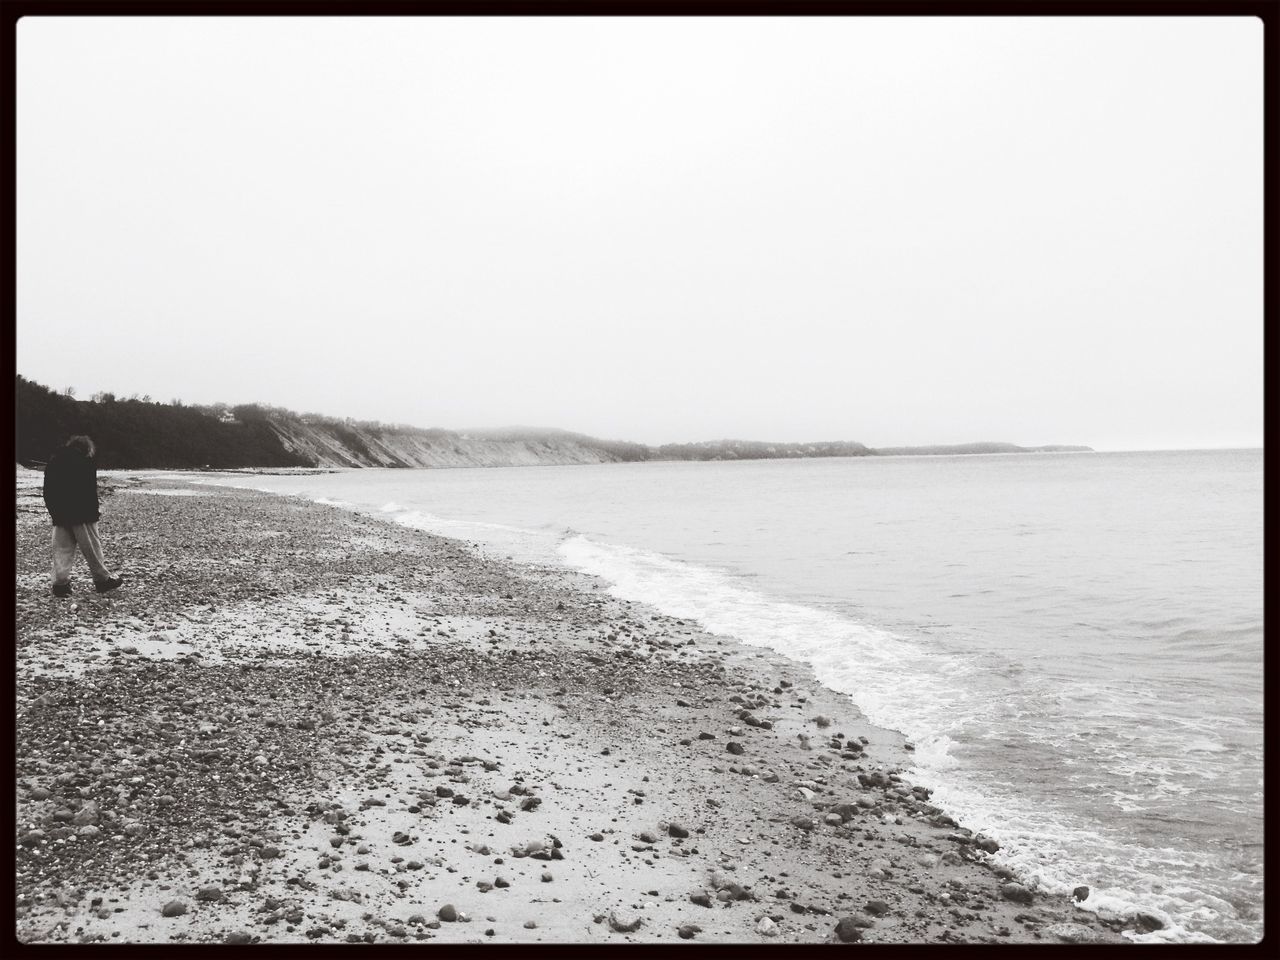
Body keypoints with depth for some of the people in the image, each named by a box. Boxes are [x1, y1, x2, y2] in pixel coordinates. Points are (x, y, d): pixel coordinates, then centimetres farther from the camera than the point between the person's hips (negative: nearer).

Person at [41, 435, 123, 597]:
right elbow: (90, 491, -11)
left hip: (59, 515, 6)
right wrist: (94, 512, -6)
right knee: (92, 547, 2)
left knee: (62, 549, 7)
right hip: (82, 514, -5)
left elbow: (47, 491, 14)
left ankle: (60, 582, 0)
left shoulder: (53, 461, 14)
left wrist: (53, 511, 17)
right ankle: (103, 579, 9)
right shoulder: (85, 462, -7)